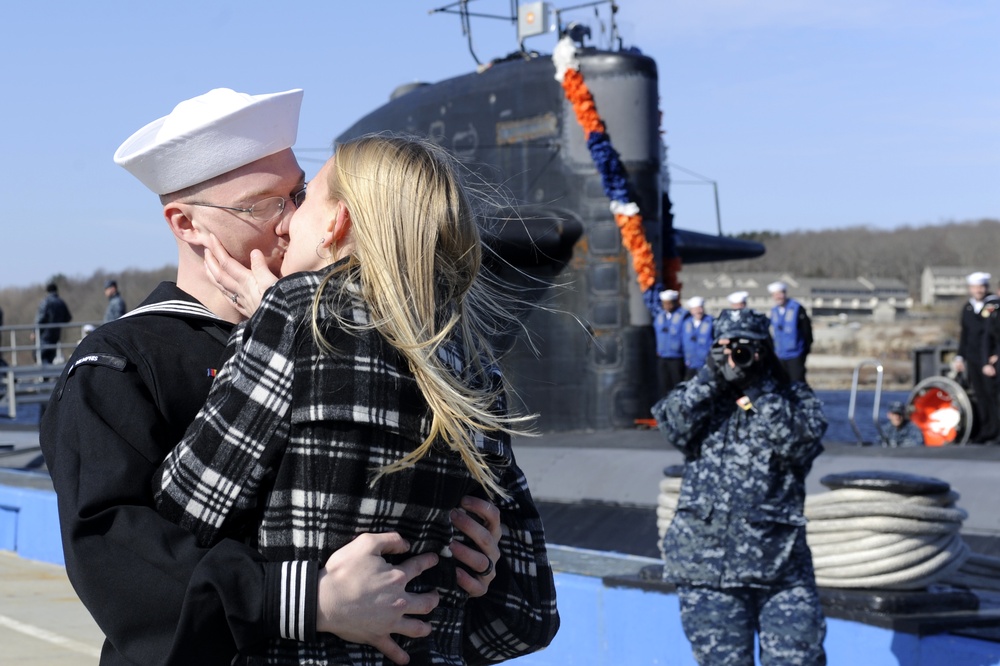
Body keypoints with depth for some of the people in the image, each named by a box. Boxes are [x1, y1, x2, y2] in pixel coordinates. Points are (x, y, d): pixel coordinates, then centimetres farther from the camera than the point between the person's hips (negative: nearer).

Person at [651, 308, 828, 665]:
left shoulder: (796, 399, 7)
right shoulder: (702, 395, 13)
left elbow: (798, 443, -12)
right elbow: (674, 426, -6)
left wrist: (760, 389, -15)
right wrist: (710, 378, -13)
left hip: (781, 566, -1)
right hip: (708, 565, 1)